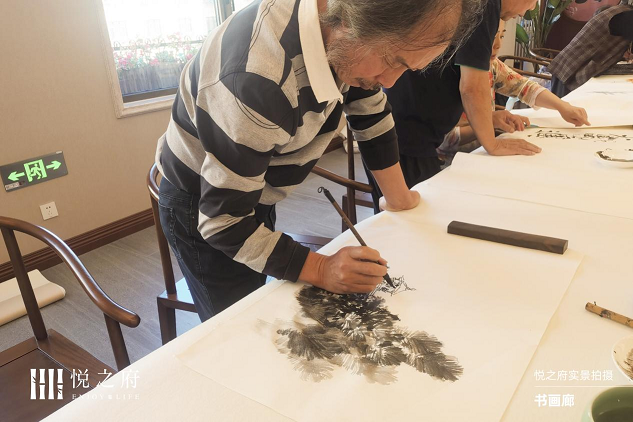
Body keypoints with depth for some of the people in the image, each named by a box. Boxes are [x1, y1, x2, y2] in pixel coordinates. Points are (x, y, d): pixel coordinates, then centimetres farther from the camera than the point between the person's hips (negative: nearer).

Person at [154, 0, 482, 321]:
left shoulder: (344, 32, -14)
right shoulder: (257, 79, -38)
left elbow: (370, 115, 2)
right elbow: (224, 219, -31)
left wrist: (399, 198, 7)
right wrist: (320, 269, -31)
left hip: (253, 191, 7)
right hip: (203, 208, -6)